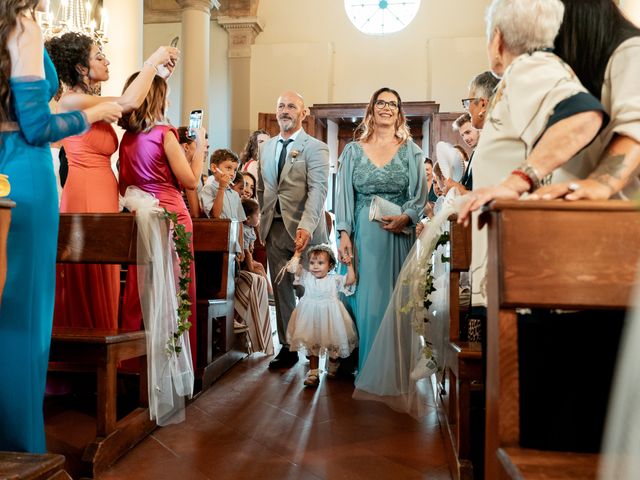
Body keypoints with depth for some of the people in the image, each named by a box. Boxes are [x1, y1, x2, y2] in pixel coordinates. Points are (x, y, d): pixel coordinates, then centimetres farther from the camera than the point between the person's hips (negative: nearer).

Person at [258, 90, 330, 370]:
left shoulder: (315, 148, -3)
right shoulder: (266, 148, 15)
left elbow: (318, 189, -16)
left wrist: (305, 226, -28)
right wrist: (265, 219, 11)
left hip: (304, 231, -5)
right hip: (274, 230, 5)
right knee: (281, 291, 8)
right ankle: (287, 347, 18)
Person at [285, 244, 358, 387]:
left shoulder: (334, 279, -4)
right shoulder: (307, 277, 0)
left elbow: (350, 280, -11)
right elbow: (293, 268, -6)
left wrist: (349, 264, -15)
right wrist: (297, 253, -3)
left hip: (330, 317, -1)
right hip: (311, 318, 1)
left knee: (333, 344, 9)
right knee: (312, 344, 5)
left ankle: (333, 368, 34)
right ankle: (313, 372, 14)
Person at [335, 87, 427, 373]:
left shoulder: (410, 150, 8)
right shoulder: (353, 150, 9)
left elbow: (419, 193, 3)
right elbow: (345, 195, 3)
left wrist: (406, 216, -18)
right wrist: (344, 235, -8)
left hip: (398, 234, 0)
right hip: (363, 235, 0)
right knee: (365, 299, 0)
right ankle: (367, 366, 12)